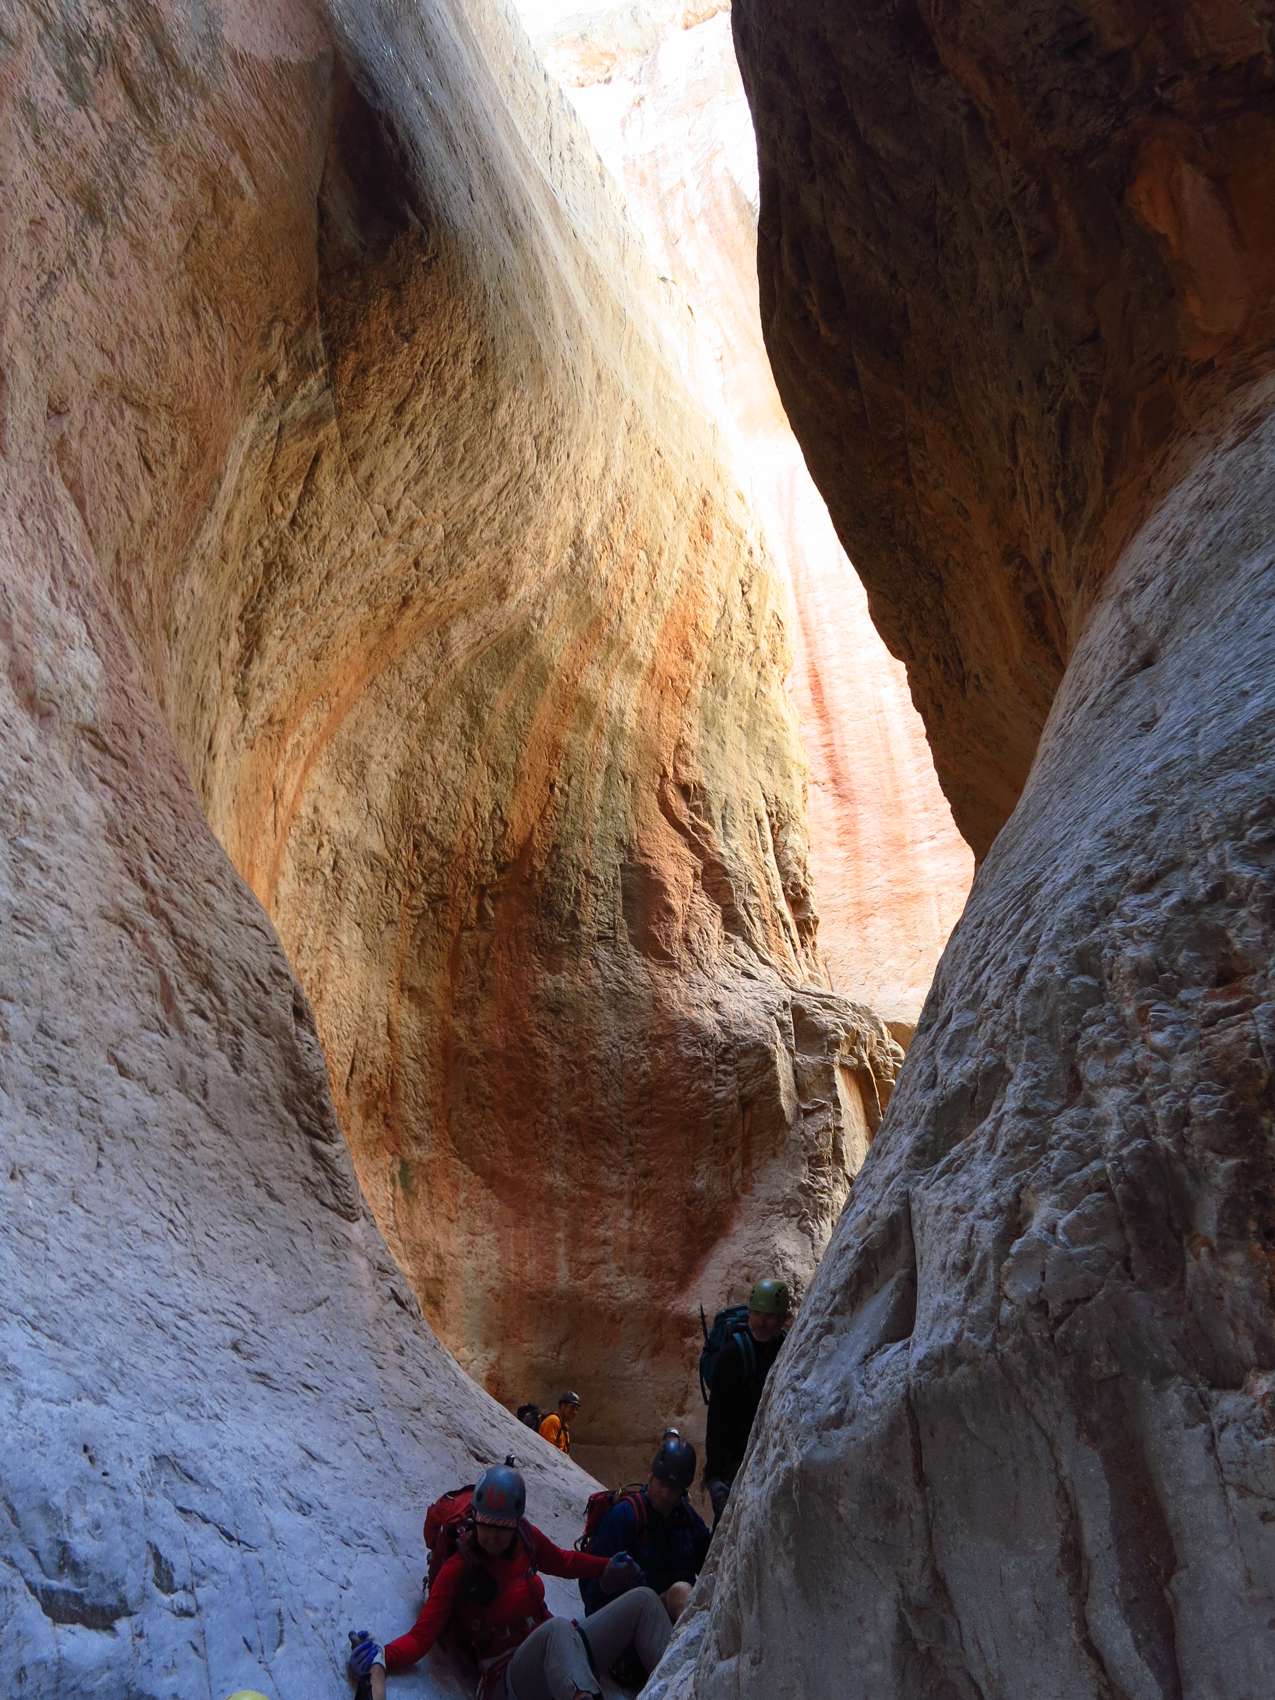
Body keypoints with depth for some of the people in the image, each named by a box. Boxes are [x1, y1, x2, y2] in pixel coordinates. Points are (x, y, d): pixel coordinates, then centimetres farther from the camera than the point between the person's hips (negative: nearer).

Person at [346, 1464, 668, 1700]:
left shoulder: (527, 1538, 5)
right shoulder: (458, 1570, -9)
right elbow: (423, 1634, -15)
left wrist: (607, 1567, 15)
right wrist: (383, 1657, -33)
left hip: (560, 1657, 7)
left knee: (643, 1600, -5)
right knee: (558, 1628, -43)